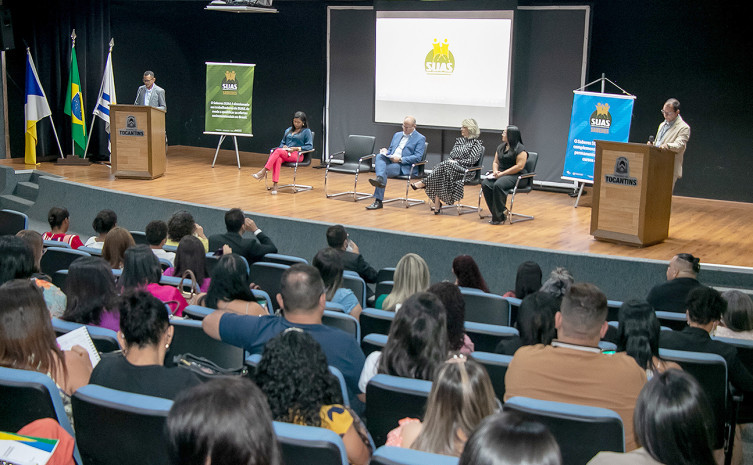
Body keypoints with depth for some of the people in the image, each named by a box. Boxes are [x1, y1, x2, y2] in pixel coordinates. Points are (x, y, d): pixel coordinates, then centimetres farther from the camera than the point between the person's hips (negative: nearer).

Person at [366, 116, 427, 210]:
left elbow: (418, 157, -8)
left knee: (384, 170, -32)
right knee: (379, 156, -27)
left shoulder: (420, 138, 3)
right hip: (390, 161, 6)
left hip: (404, 167, -6)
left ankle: (378, 201, -36)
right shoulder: (397, 135, 25)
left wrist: (400, 159, -17)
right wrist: (386, 152, 3)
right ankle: (380, 179, -49)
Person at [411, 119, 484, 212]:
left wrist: (456, 162, -12)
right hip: (451, 166, 6)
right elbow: (451, 155, 23)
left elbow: (471, 160, -8)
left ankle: (423, 183, -28)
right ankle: (437, 205, -34)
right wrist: (451, 161, 0)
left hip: (465, 171, -6)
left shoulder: (477, 143, 1)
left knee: (444, 166, -34)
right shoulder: (459, 140, 24)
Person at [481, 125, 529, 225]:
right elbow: (495, 162, 23)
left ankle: (499, 216, -28)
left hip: (515, 176, -7)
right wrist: (495, 171, -1)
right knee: (485, 184, -22)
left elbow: (519, 166, -16)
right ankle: (495, 213, -22)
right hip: (500, 174, 7)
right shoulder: (501, 147, 19)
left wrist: (502, 173, -18)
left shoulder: (520, 149, -6)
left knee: (498, 185, -35)